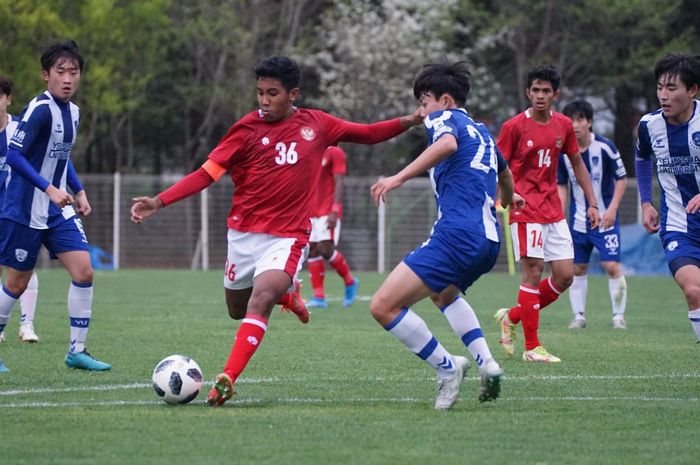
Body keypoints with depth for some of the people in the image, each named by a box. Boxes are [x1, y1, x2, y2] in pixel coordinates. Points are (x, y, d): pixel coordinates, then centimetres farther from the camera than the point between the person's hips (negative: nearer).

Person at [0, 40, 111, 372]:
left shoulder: (72, 111, 8)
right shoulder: (40, 110, -18)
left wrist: (78, 191, 15)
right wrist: (49, 189, -28)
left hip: (58, 212, 7)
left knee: (83, 271, -5)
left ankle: (77, 350, 1)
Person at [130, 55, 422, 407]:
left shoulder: (317, 125, 0)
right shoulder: (248, 128, -6)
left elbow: (368, 134, 12)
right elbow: (207, 173, -9)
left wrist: (409, 121, -3)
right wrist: (159, 201, -19)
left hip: (288, 236, -2)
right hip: (244, 233, 2)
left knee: (260, 301, -25)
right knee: (238, 310, 16)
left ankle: (227, 379, -27)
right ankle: (285, 295, 48)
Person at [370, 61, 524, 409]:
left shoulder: (442, 117, 3)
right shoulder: (481, 131, 27)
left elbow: (448, 143, -23)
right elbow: (504, 174, 47)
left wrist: (399, 177, -30)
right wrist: (507, 200, 69)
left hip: (457, 234, -10)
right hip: (489, 239, 10)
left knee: (383, 306, -11)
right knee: (443, 293, 38)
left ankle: (446, 367, -6)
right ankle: (486, 362, 18)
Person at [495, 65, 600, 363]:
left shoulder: (563, 125, 7)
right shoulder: (514, 126, -7)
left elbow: (577, 163, 18)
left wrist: (592, 203, 15)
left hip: (554, 211, 6)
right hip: (525, 210, -6)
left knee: (565, 275, 1)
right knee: (534, 271, -11)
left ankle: (512, 317, 19)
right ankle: (532, 347, -5)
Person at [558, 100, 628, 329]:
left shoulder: (605, 147, -12)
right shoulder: (563, 152, -1)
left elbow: (622, 179, -5)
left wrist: (612, 209, -14)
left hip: (605, 219, -4)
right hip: (578, 222, 4)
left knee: (612, 266, -11)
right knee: (577, 269, 5)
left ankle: (618, 315, 0)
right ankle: (579, 315, 15)